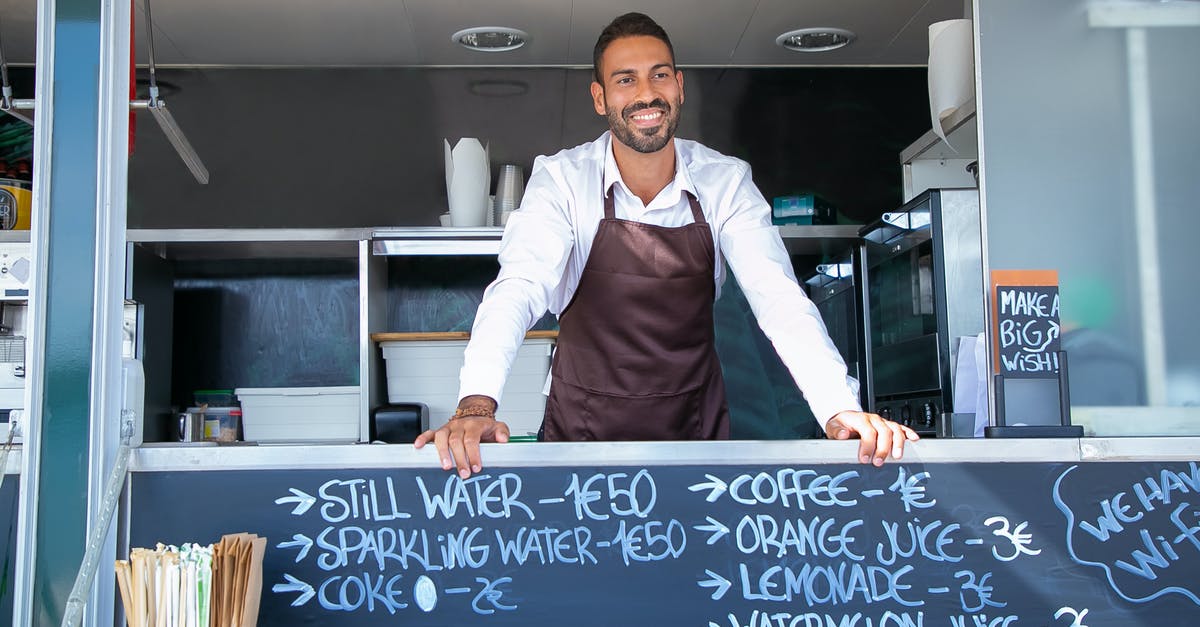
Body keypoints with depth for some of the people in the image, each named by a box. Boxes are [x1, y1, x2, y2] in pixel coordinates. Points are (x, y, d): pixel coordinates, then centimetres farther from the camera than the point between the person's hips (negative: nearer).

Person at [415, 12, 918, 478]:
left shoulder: (726, 182, -6)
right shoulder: (562, 179, -11)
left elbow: (778, 299, -14)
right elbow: (518, 289, -23)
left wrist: (841, 412, -31)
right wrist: (476, 406, -41)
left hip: (694, 430, 1)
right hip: (583, 432, -1)